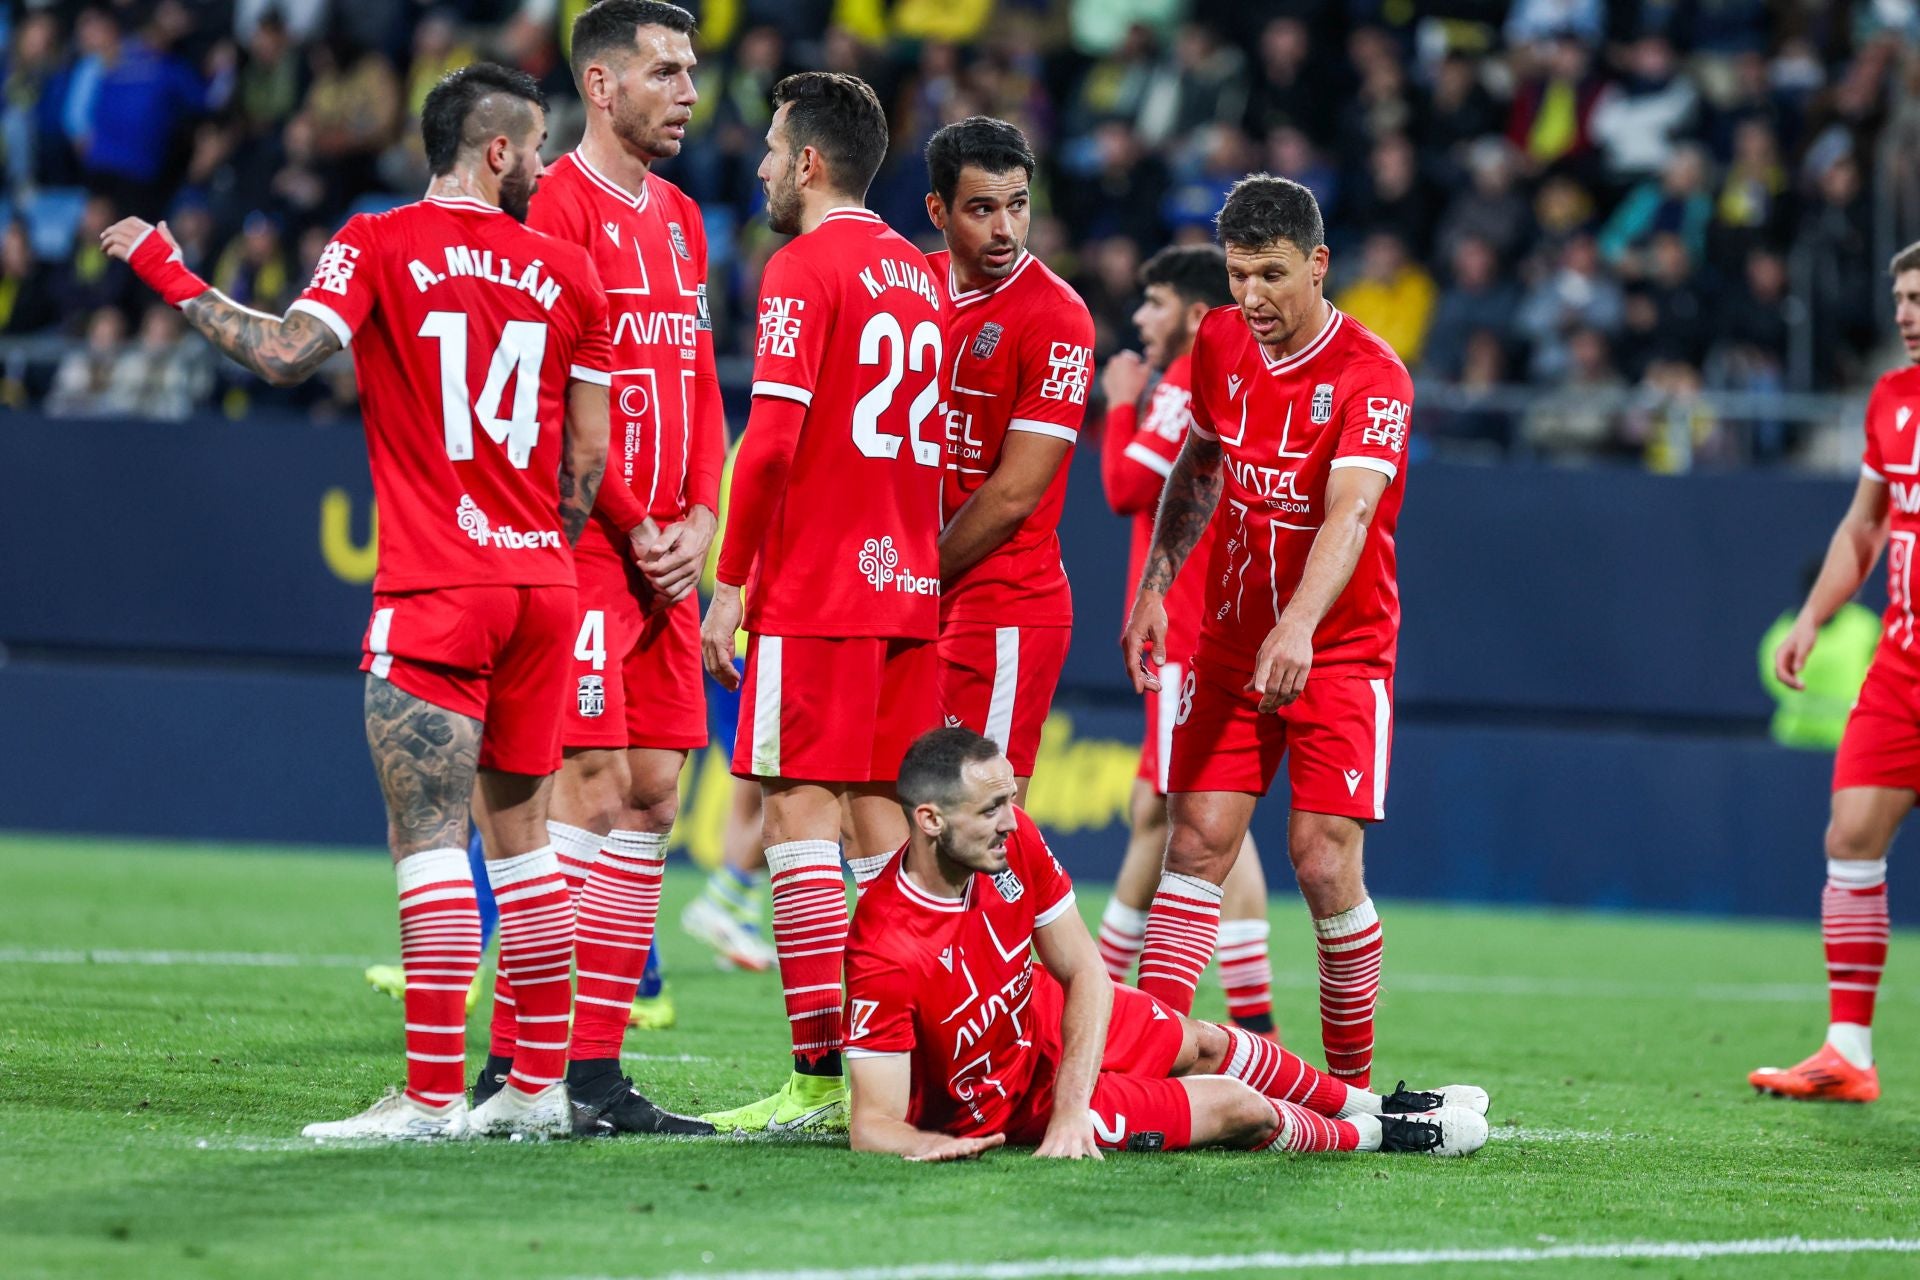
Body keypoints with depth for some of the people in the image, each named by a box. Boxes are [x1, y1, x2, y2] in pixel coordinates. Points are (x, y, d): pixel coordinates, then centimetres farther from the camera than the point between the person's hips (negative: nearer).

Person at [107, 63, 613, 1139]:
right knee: (520, 831, 14)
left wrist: (169, 275, -3)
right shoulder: (569, 272, 8)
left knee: (429, 835, -6)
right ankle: (539, 1086, 16)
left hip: (434, 590, -4)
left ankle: (433, 1096, -10)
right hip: (540, 585, 4)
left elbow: (285, 355, -17)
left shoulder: (379, 245, -3)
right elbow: (589, 464, 9)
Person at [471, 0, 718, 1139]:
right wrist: (633, 529, -11)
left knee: (652, 797, 6)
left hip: (667, 560, 8)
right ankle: (517, 1060, -8)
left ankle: (595, 1064, 10)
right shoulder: (562, 204, -9)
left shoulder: (681, 219, 18)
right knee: (590, 790, -11)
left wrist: (698, 521, 4)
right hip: (584, 545, -8)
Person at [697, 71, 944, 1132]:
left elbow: (772, 441, -15)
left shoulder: (805, 269, -8)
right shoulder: (920, 276, 16)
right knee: (884, 816, 8)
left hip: (815, 595, -8)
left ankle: (822, 1076, -13)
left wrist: (730, 583, -10)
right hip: (908, 587, 8)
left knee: (799, 813, -8)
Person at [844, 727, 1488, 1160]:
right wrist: (929, 1144, -55)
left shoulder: (1013, 839, -21)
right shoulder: (886, 951, -40)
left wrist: (1071, 1102, -27)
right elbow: (872, 1123, -33)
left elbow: (1085, 971, -14)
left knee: (1207, 1043, 23)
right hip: (1009, 1097, -6)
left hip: (1043, 1016, 6)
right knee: (1239, 1108, 0)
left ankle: (1377, 1106, 53)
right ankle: (1375, 1137, 31)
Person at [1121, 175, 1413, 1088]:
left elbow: (1349, 514, -32)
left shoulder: (1371, 377, -19)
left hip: (1338, 652, -5)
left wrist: (1299, 628, -46)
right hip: (1230, 641, 5)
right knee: (1195, 841, -5)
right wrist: (1153, 586, 11)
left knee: (1324, 860, -10)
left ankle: (1351, 1077, 5)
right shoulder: (1219, 345, 1)